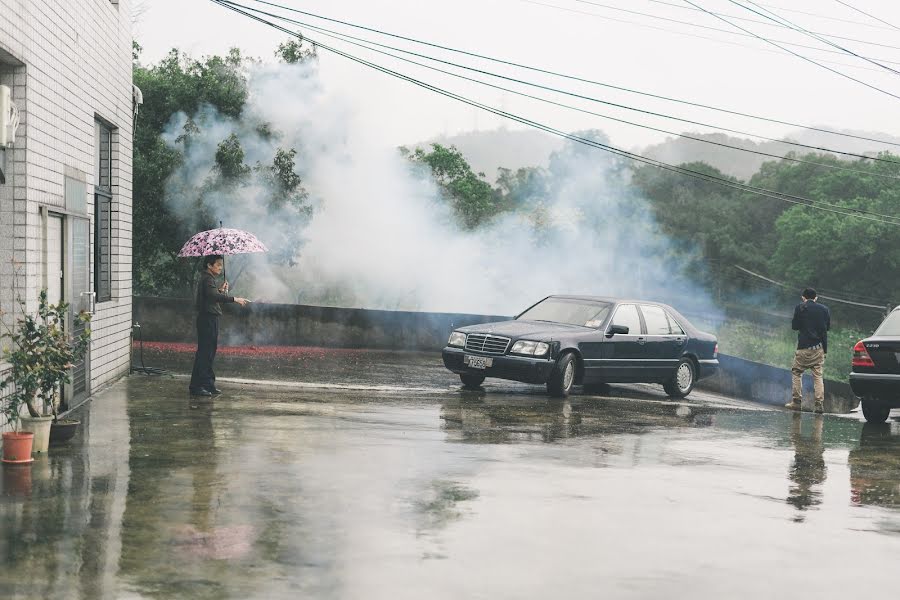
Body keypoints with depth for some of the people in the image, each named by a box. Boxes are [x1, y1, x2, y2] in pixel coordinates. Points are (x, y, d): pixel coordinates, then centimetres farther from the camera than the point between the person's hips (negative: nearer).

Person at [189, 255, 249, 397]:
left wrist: (220, 290, 10)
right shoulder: (207, 279, -14)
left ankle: (208, 384, 19)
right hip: (207, 319, -11)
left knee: (209, 353, 13)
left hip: (210, 320, 11)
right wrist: (234, 299, -34)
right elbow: (213, 296, -31)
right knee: (204, 352, -10)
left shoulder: (208, 278, 19)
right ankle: (196, 386, -9)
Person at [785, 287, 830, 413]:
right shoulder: (824, 309, 6)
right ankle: (819, 404, -2)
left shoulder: (800, 308, -3)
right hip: (819, 347, 3)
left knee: (796, 372, 9)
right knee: (818, 376, 5)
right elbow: (828, 327, 13)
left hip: (804, 347, -3)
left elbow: (794, 326, 2)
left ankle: (796, 401, 3)